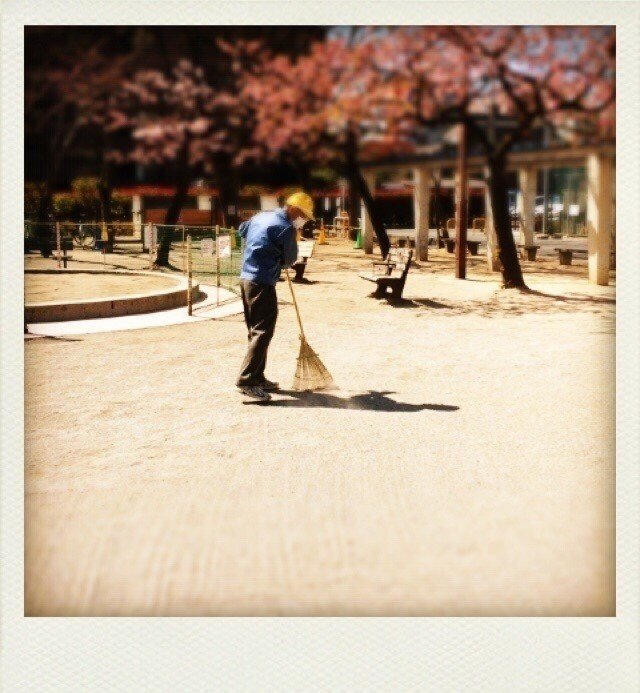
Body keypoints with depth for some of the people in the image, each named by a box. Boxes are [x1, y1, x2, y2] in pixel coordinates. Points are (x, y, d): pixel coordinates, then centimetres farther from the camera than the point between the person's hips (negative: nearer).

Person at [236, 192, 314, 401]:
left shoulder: (260, 217, 14)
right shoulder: (286, 228, -13)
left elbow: (242, 229, 34)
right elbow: (290, 259, -4)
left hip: (246, 278, 9)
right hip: (262, 283, -9)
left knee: (255, 331, 15)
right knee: (263, 332, -11)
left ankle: (257, 378, 20)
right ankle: (247, 380, -17)